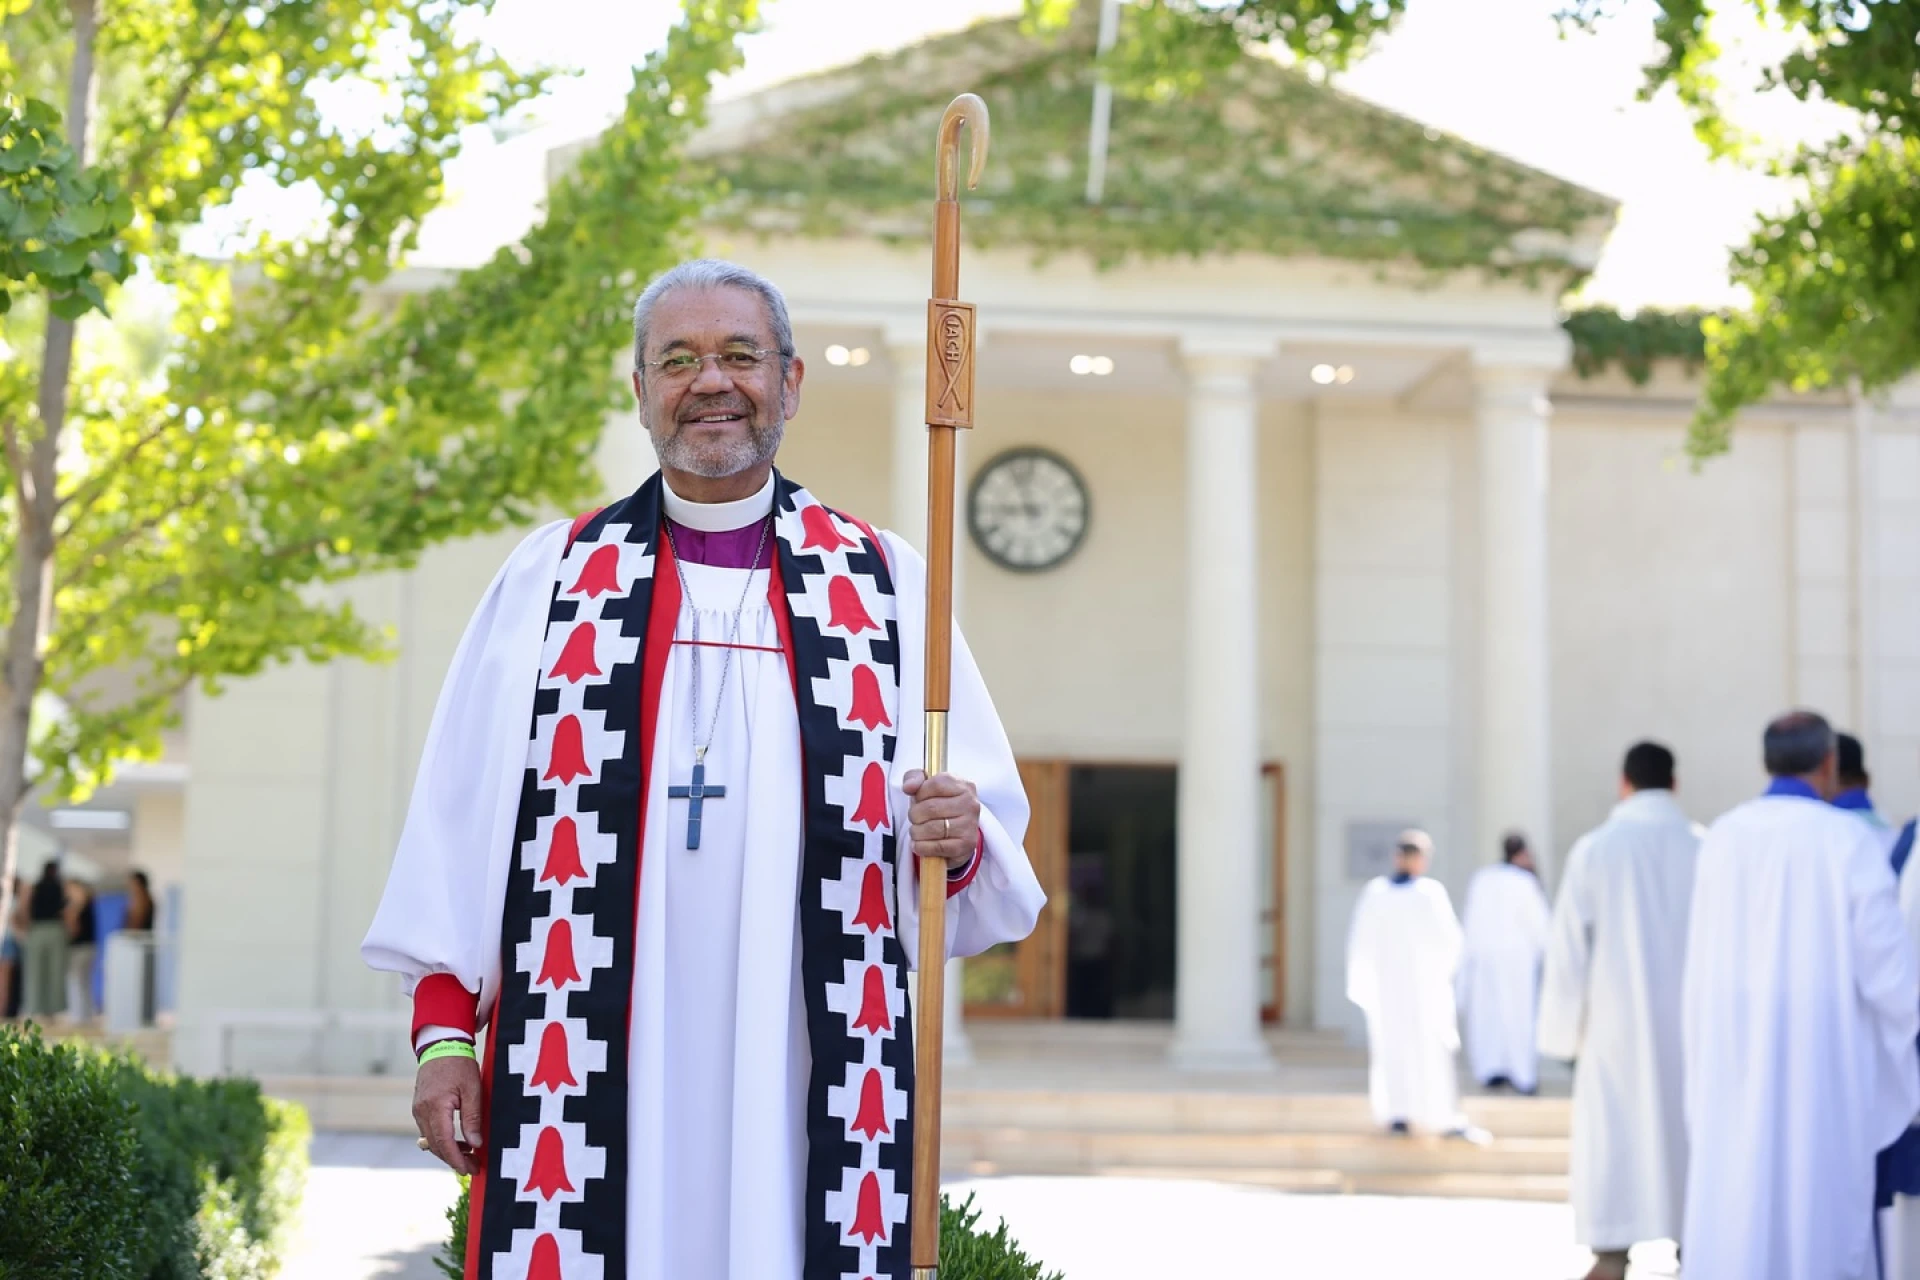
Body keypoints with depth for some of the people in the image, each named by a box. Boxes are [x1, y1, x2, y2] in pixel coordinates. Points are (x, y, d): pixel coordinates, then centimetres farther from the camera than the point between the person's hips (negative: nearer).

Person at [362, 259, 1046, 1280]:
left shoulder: (887, 585, 9)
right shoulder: (550, 579, 9)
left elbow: (987, 820, 6)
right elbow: (462, 823, 6)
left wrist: (959, 840, -16)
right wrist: (443, 1032, -1)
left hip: (804, 1080, 0)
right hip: (589, 1070, 0)